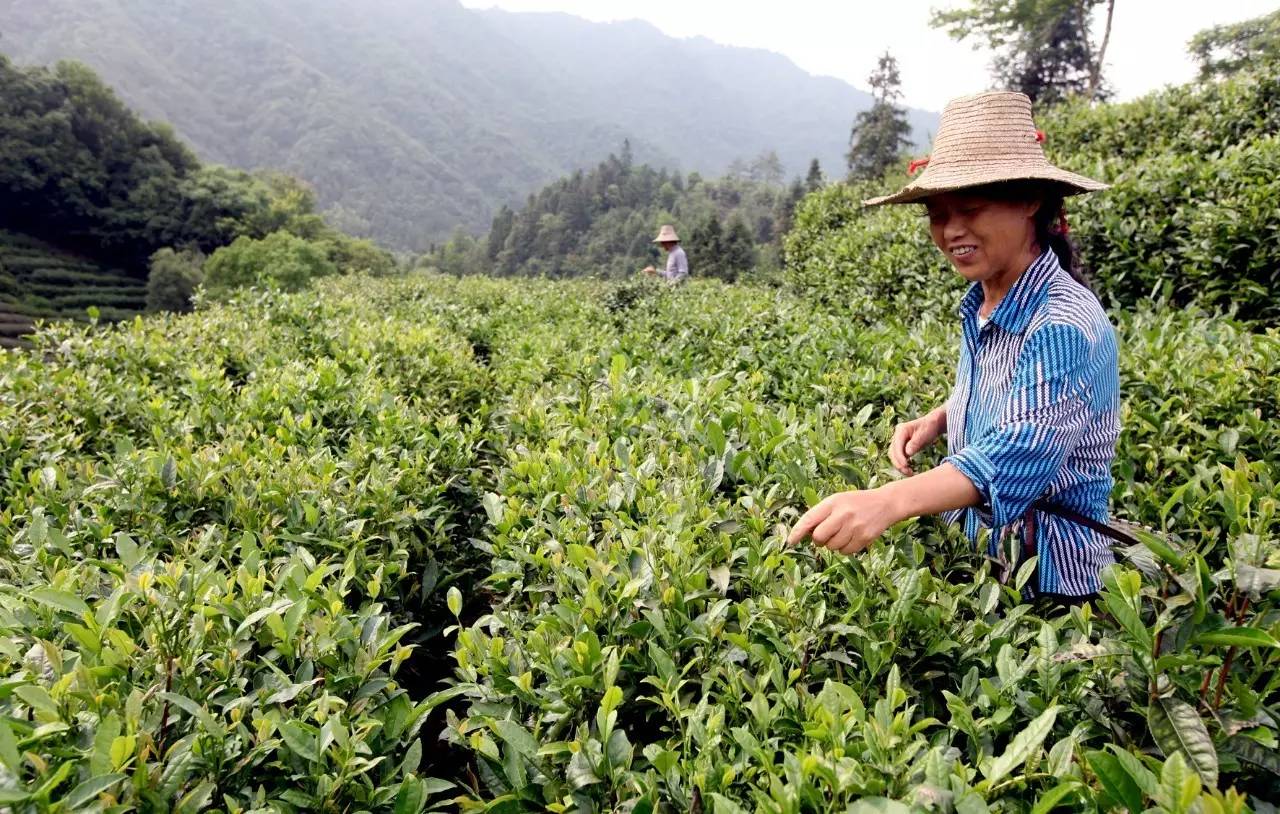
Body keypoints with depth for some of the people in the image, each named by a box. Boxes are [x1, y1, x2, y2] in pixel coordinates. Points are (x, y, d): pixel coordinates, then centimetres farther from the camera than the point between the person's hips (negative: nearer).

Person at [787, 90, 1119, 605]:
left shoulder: (1064, 326, -25)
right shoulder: (981, 306, -1)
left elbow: (1020, 453, -39)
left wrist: (888, 501, -55)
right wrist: (940, 419, -4)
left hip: (1048, 584, -8)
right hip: (975, 560, 8)